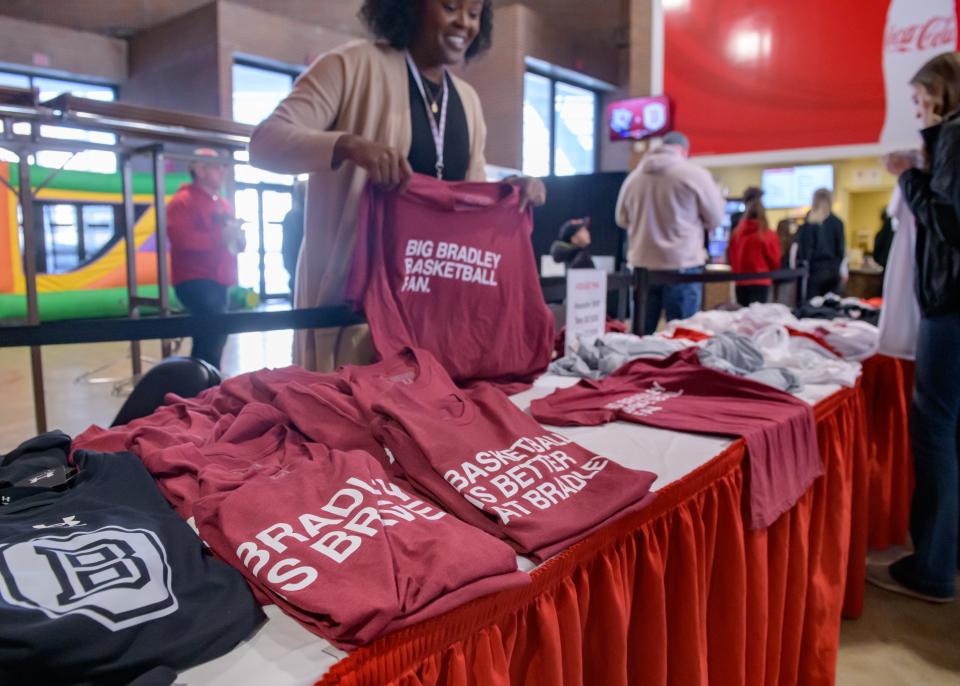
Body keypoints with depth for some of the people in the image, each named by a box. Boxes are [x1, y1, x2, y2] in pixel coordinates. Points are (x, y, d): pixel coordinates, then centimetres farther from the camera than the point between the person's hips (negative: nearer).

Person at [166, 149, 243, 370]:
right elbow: (182, 238, -21)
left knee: (208, 336, 13)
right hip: (195, 281, -9)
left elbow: (233, 240, 26)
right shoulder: (182, 201, -6)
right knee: (215, 333, -19)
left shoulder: (223, 204, 20)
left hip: (218, 281, 9)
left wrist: (237, 239, 2)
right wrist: (220, 237, -17)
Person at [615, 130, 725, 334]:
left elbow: (622, 220, 15)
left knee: (642, 331, 10)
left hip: (642, 264, 4)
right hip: (682, 265, -4)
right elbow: (715, 218, 2)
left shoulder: (634, 176, 5)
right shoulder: (696, 174, -6)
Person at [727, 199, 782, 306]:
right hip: (761, 282, -3)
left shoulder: (736, 233, -1)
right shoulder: (768, 235, -9)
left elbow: (731, 257, 8)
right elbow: (775, 261, 0)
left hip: (741, 282, 4)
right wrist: (771, 273, 20)